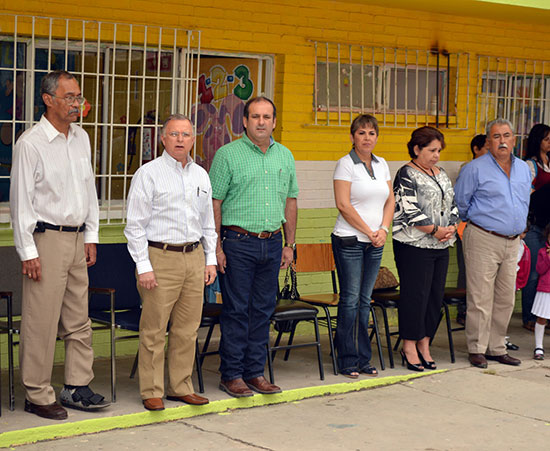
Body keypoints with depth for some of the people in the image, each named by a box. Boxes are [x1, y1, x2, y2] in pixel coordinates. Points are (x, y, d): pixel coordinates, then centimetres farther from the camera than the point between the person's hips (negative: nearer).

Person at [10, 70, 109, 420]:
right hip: (46, 238, -7)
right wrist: (27, 252, -13)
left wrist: (91, 236, 13)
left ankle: (77, 387, 19)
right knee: (41, 322, -3)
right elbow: (21, 199, -11)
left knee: (78, 320, 10)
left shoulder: (81, 138, 11)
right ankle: (38, 395, 6)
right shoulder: (31, 143, -10)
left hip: (77, 238, 7)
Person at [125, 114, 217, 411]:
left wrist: (210, 260, 14)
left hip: (194, 257, 5)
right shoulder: (148, 174, -3)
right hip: (160, 258, -5)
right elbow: (135, 224, -6)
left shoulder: (201, 176, 14)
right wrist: (143, 266, -12)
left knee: (187, 329, 8)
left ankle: (181, 387, 18)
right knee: (154, 330, -3)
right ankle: (152, 392, 5)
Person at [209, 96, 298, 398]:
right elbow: (215, 202, -5)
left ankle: (255, 372, 17)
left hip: (272, 243, 5)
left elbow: (290, 201, 18)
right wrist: (216, 246, -11)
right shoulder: (227, 154, -3)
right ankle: (232, 375, 7)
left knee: (263, 309, 9)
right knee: (236, 310, -1)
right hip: (238, 243, -5)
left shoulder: (285, 156, 13)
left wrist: (289, 244, 13)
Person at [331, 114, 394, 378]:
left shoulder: (381, 165, 13)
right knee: (350, 300, -4)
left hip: (375, 243, 6)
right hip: (349, 240, -6)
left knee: (365, 300, 9)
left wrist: (383, 229, -1)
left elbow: (390, 200, 15)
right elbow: (343, 205, -13)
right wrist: (369, 232, -11)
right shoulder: (346, 164, -6)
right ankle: (347, 362, 3)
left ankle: (363, 359, 14)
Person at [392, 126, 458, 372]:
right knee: (415, 294, -5)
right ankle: (409, 346, 4)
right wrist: (436, 230, -13)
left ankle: (424, 344, 16)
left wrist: (451, 228, -1)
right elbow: (409, 210, -16)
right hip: (414, 245, -7)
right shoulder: (407, 174, -7)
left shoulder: (441, 174, 17)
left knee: (435, 294, 8)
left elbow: (452, 205, 18)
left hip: (441, 246, 8)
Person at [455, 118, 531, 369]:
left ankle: (497, 348, 19)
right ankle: (477, 349, 4)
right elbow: (459, 203, 1)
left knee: (506, 299, 9)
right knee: (481, 298, -5)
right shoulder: (475, 169, -6)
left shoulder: (523, 169, 13)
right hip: (483, 241, -6)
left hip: (511, 242, 6)